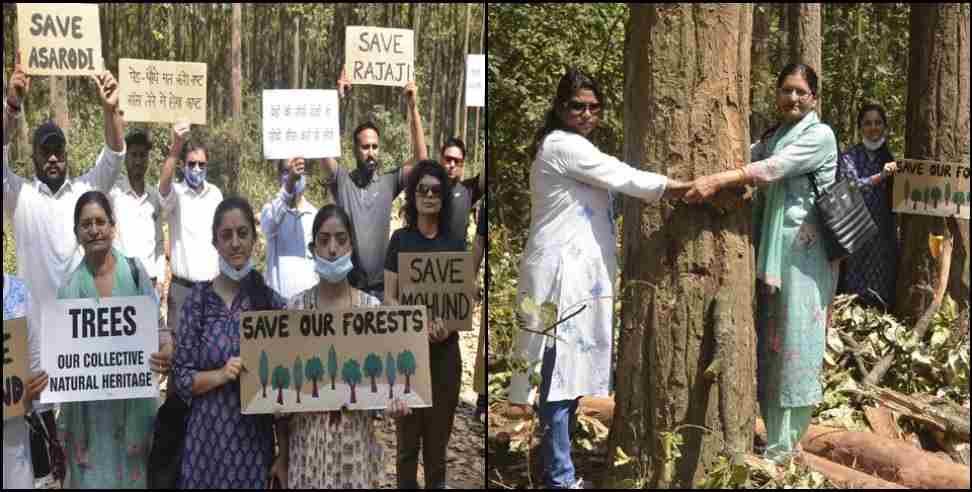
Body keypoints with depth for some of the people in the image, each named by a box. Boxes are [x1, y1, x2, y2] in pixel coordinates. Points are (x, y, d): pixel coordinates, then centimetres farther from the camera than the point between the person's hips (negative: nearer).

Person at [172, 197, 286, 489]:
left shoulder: (272, 302, 1)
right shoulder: (198, 298, -2)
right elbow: (182, 377, -2)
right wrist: (221, 375, -18)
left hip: (255, 439, 1)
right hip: (207, 438, -1)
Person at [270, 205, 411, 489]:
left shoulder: (372, 307, -1)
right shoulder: (296, 308, -2)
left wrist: (393, 402, -19)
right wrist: (282, 455, 2)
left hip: (357, 441, 0)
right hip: (307, 441, 0)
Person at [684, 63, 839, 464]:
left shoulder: (820, 135, -5)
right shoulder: (771, 138, 18)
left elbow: (775, 169, -19)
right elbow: (743, 159, 6)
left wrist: (719, 180, -30)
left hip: (803, 251, -7)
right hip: (769, 249, 7)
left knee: (794, 340, -5)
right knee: (768, 340, 8)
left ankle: (785, 445, 0)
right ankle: (774, 436, 18)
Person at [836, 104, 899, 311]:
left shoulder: (890, 158, 12)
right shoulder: (849, 157, -1)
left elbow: (895, 198, 16)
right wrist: (880, 176, -28)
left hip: (884, 234, 4)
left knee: (882, 289, 4)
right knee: (856, 290, -4)